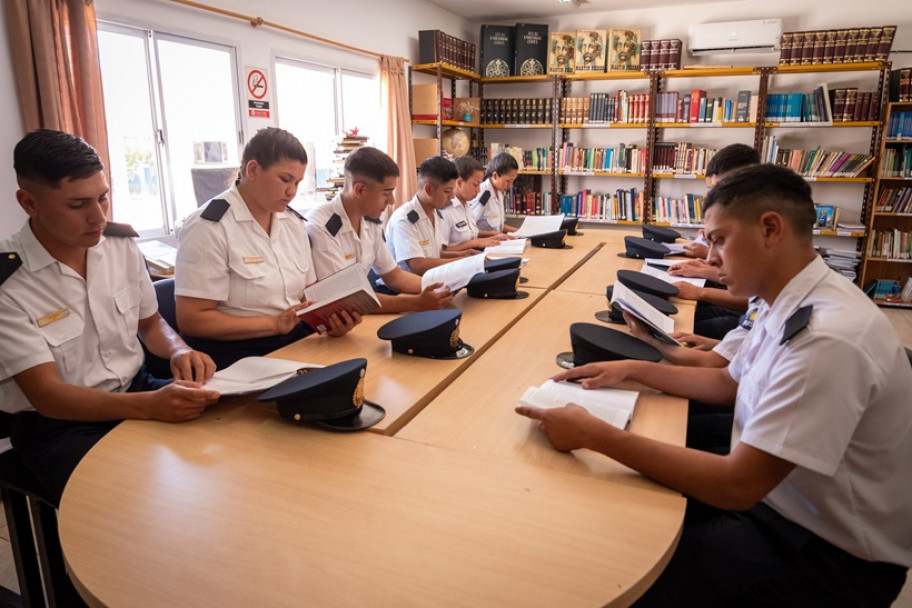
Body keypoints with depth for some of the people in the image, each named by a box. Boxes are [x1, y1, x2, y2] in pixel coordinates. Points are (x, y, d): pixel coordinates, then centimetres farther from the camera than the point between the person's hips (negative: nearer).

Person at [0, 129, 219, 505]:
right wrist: (150, 406, -38)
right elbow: (46, 395, -21)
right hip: (58, 423, -4)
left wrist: (178, 351, -12)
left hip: (137, 391, 5)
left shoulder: (122, 242, -1)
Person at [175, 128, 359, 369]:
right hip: (235, 354, -6)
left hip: (295, 340, 7)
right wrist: (274, 324, -19)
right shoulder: (208, 227, -12)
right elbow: (191, 320, -15)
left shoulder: (294, 222, 9)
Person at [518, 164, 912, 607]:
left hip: (831, 554, -8)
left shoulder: (829, 338, -32)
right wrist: (632, 369, 5)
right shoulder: (791, 304, -3)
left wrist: (593, 434, -29)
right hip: (773, 492, 8)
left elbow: (737, 486, -31)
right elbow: (729, 383, 14)